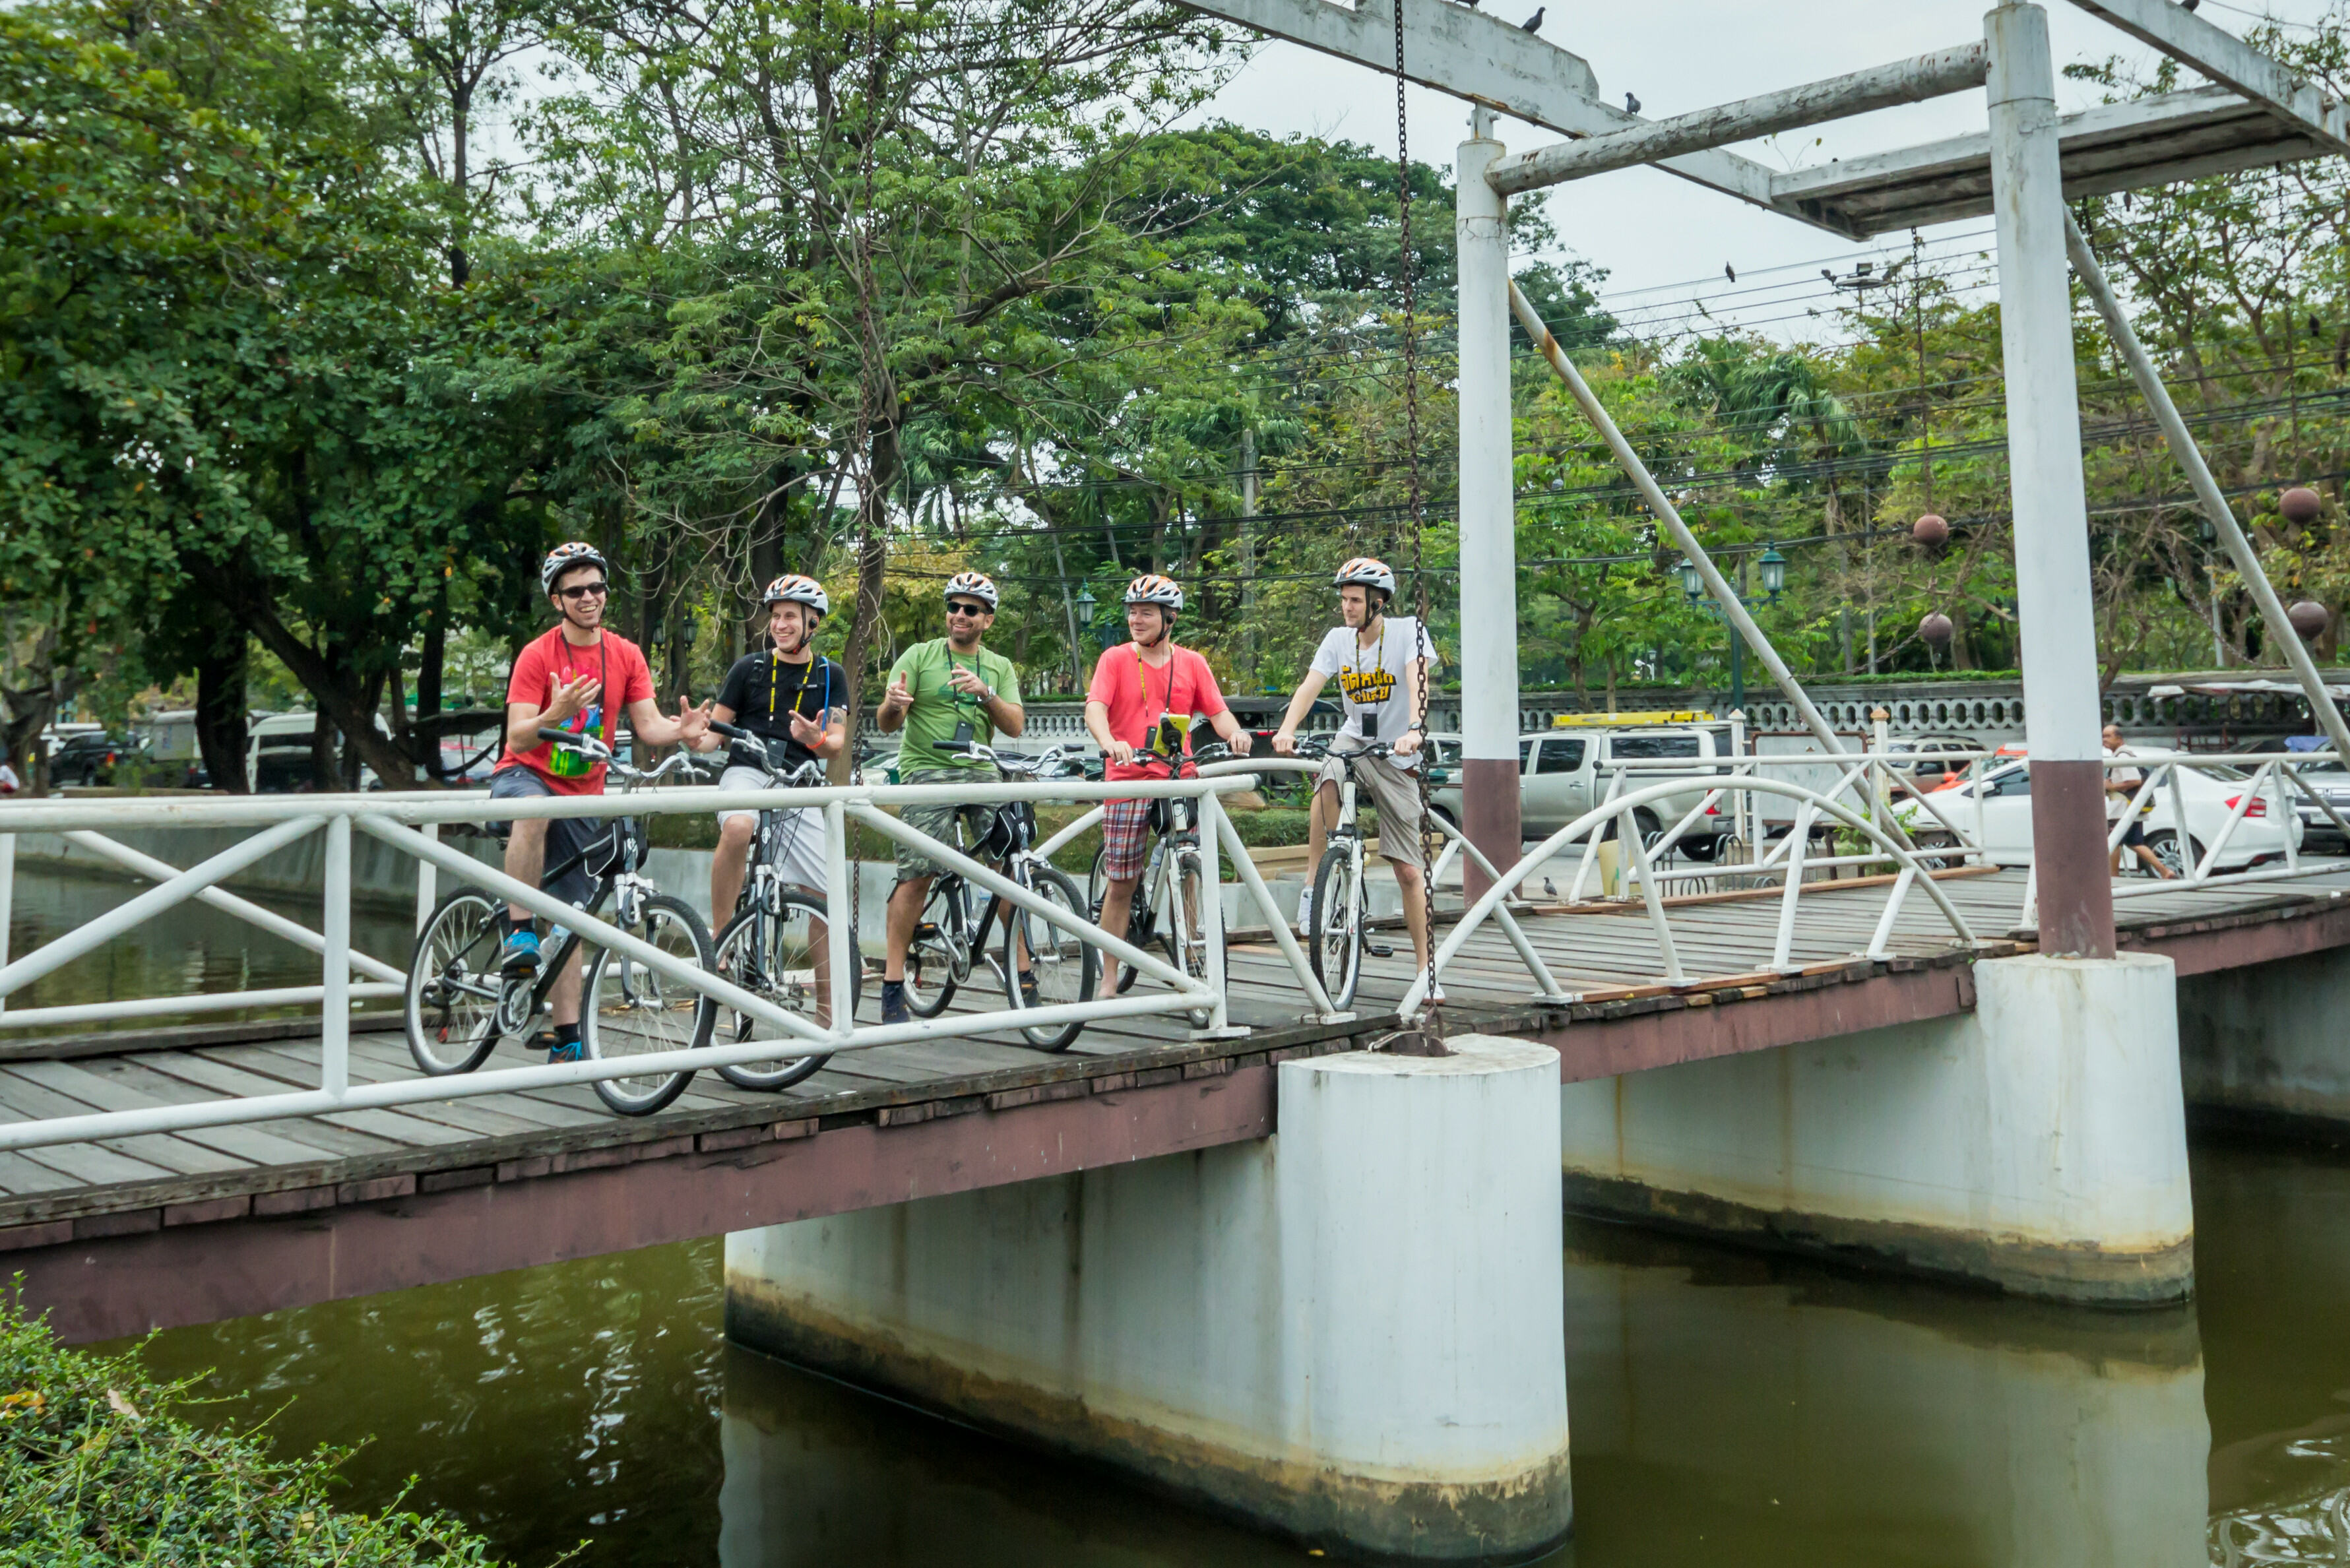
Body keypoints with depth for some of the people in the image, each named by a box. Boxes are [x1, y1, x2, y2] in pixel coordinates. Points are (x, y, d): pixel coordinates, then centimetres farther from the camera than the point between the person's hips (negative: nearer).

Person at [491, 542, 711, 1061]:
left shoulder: (626, 656, 1)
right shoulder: (538, 655, -11)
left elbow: (648, 725, -7)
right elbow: (517, 737, -18)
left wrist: (682, 730, -29)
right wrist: (555, 714, -39)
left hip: (583, 794, 4)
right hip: (524, 776, -4)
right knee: (535, 812, -42)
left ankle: (568, 1041, 8)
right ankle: (519, 932, -33)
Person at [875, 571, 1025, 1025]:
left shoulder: (999, 667, 16)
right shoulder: (919, 656, 7)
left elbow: (1015, 726, 3)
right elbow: (886, 723, 0)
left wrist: (985, 693, -15)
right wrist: (893, 704, -24)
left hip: (981, 771, 3)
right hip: (927, 770, -3)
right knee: (917, 873, -16)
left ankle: (1023, 971, 1)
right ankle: (893, 983, -9)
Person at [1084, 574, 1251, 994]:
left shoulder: (1192, 663, 10)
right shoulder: (1115, 659, 4)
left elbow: (1217, 711, 6)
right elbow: (1095, 707, -9)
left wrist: (1234, 732, -17)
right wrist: (1108, 741, -30)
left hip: (1179, 779, 2)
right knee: (1121, 881, 2)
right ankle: (1109, 978, 11)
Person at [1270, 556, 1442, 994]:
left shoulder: (1409, 631, -10)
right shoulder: (1338, 639, -1)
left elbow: (1418, 682, -26)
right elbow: (1310, 686, -13)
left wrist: (1414, 730, -44)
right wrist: (1287, 729, -31)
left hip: (1398, 756, -2)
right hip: (1354, 740, 2)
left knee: (1408, 870, -1)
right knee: (1327, 784, -36)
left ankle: (1425, 970, 8)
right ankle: (1313, 888, -23)